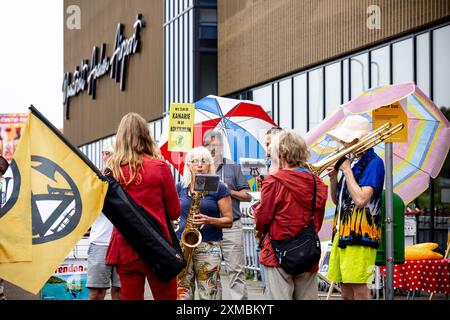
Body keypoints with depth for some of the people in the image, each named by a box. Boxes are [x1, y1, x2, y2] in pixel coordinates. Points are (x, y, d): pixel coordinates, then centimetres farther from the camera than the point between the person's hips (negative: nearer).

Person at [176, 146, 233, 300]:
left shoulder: (219, 188, 1)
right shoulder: (180, 187, 11)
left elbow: (229, 221, 1)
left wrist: (209, 220, -17)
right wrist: (172, 234, 1)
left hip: (209, 246, -3)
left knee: (209, 294, -4)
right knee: (182, 293, 0)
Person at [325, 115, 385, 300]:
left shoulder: (373, 162, -9)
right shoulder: (351, 161, 16)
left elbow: (360, 200, -21)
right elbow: (336, 200, 20)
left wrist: (347, 170, -12)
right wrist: (333, 177, 2)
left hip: (360, 235, -8)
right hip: (342, 233, 8)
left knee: (359, 290, -9)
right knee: (346, 293, 9)